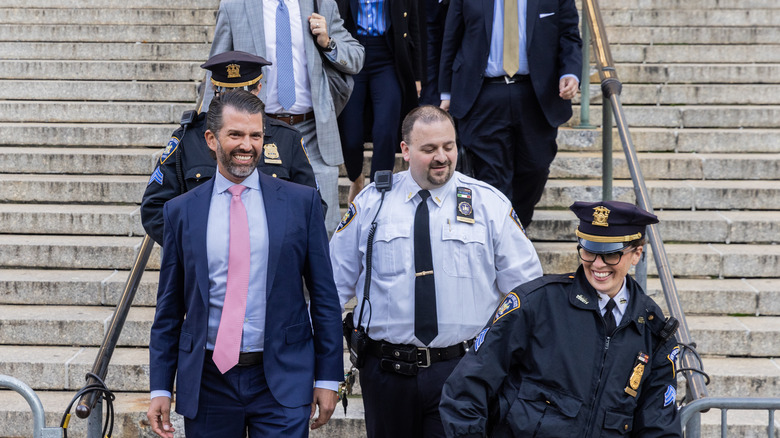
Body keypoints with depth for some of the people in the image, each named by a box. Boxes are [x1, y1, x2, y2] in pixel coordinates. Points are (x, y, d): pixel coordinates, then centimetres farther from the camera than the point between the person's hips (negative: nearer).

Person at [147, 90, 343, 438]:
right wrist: (160, 388, 3)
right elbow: (169, 308, 8)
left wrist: (328, 377, 0)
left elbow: (324, 296, 4)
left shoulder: (301, 201, 3)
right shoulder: (181, 211, 6)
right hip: (208, 381, 1)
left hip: (282, 381, -1)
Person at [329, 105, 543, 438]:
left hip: (462, 372, -1)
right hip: (387, 370, 1)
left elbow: (525, 286, 6)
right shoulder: (370, 204, 4)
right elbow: (334, 282, 10)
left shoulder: (490, 204, 2)